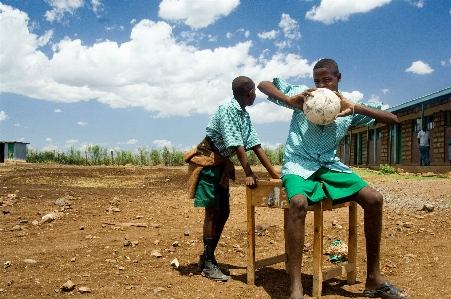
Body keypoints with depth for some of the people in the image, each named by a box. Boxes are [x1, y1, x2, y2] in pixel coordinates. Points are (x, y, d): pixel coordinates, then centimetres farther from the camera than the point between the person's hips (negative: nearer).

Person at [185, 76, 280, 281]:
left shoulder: (245, 116, 7)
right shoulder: (227, 109, -19)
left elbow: (255, 146, 6)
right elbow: (236, 145, -25)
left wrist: (274, 173, 2)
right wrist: (249, 174, -26)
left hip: (221, 164, 9)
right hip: (206, 162, -9)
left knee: (224, 212, 9)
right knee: (212, 211, -6)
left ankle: (207, 257, 21)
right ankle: (208, 264, 4)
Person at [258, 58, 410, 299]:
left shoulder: (347, 107, 4)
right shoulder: (302, 94, -1)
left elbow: (392, 119, -2)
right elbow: (263, 85, -3)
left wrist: (355, 107, -17)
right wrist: (289, 100, -22)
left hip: (330, 165, 4)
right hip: (298, 164, -3)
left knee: (373, 199, -15)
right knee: (298, 202, -36)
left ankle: (374, 279, -2)